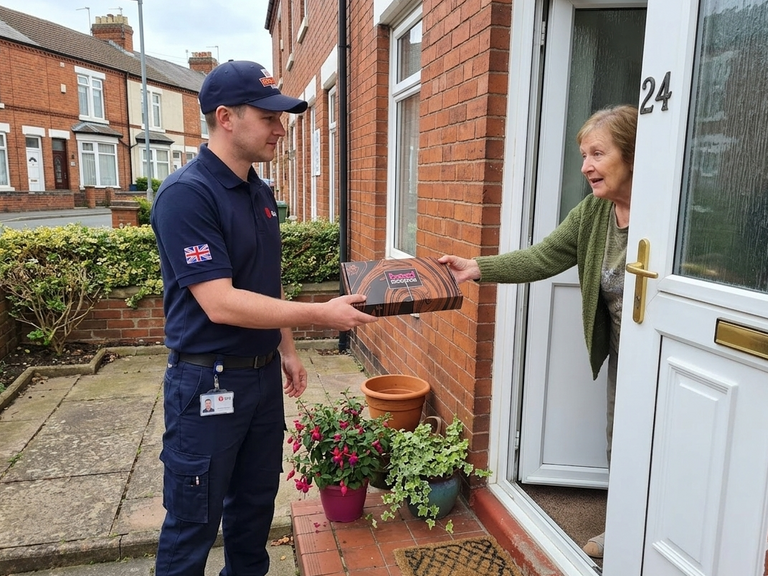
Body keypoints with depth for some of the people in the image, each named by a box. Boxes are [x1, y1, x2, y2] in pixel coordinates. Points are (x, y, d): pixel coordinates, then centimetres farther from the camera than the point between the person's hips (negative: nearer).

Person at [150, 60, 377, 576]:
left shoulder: (261, 193, 7)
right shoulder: (186, 194, -19)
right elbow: (221, 304, -25)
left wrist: (287, 350, 16)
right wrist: (321, 315, -24)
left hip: (264, 374, 8)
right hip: (208, 383, -7)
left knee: (256, 504, 21)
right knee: (193, 525, 10)